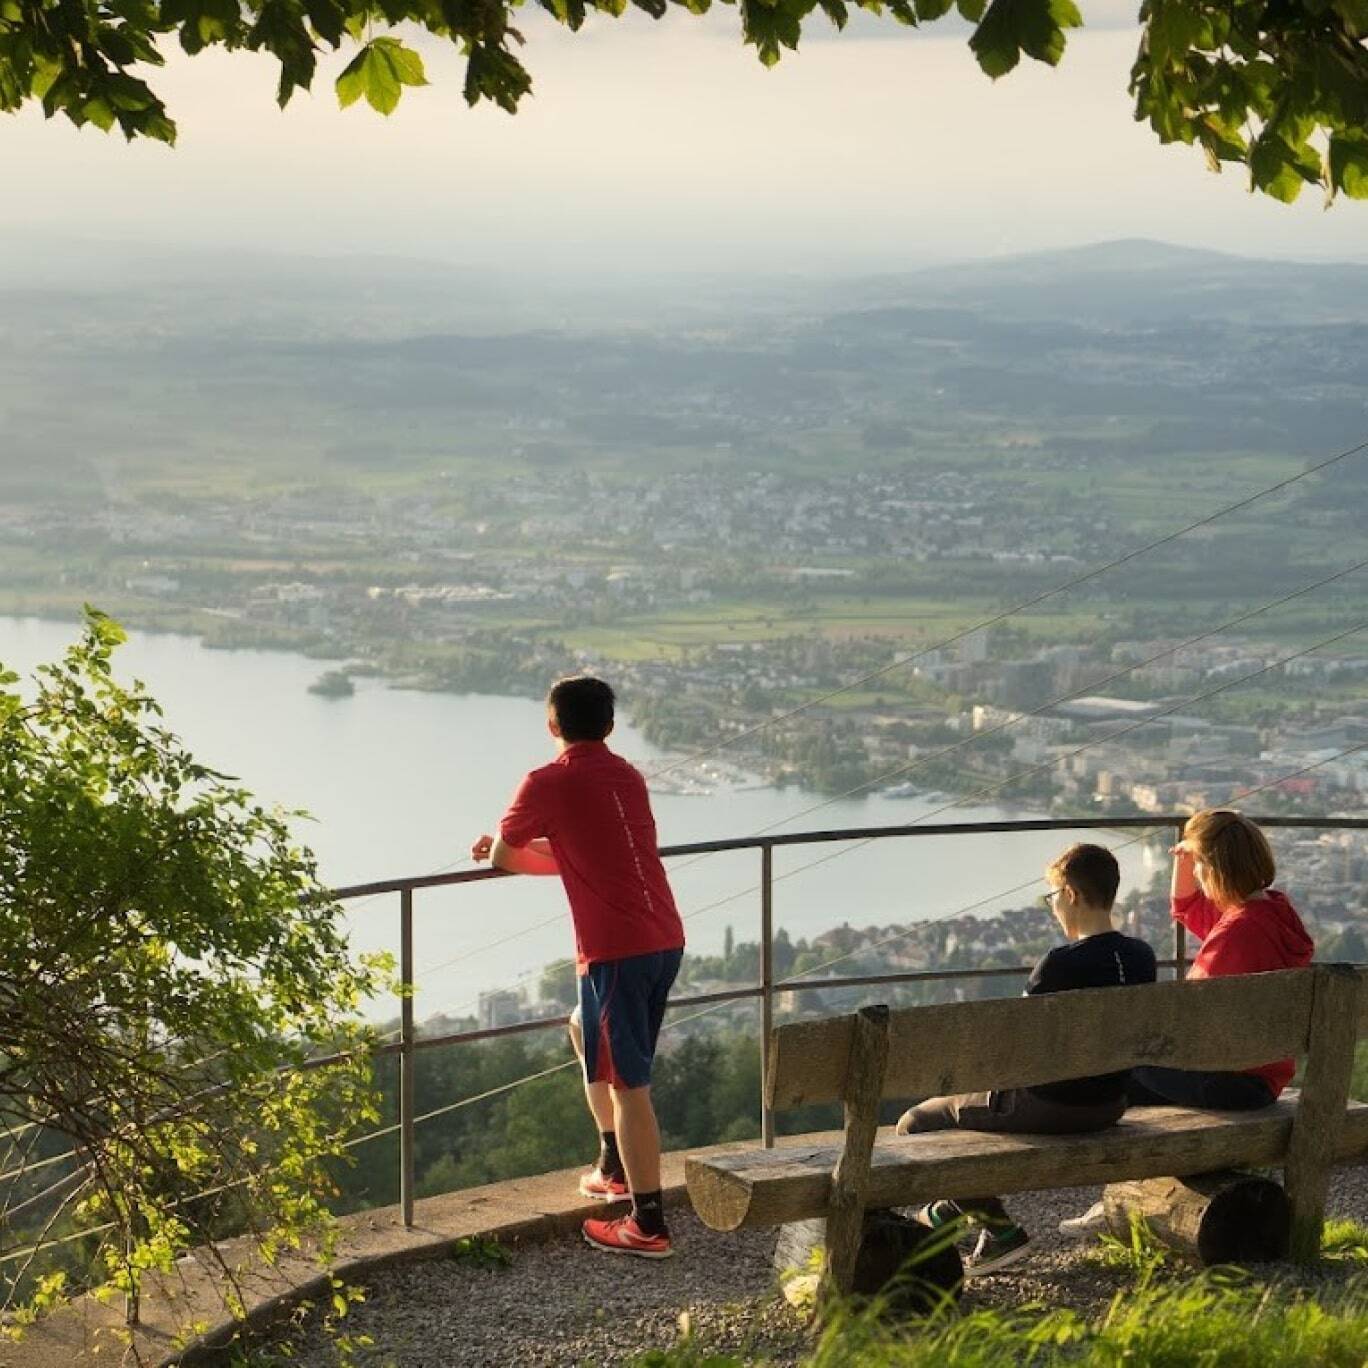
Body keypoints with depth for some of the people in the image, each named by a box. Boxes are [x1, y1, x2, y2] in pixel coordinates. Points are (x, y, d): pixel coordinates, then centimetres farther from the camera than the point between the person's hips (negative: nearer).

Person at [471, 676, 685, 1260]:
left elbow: (502, 856, 6)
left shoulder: (547, 784, -5)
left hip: (616, 948, -8)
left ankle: (648, 1226, -2)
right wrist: (529, 848, 28)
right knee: (587, 1032, 28)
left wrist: (502, 848, 27)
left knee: (627, 1082, -4)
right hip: (665, 938, 8)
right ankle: (614, 1168, 33)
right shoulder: (626, 776, 17)